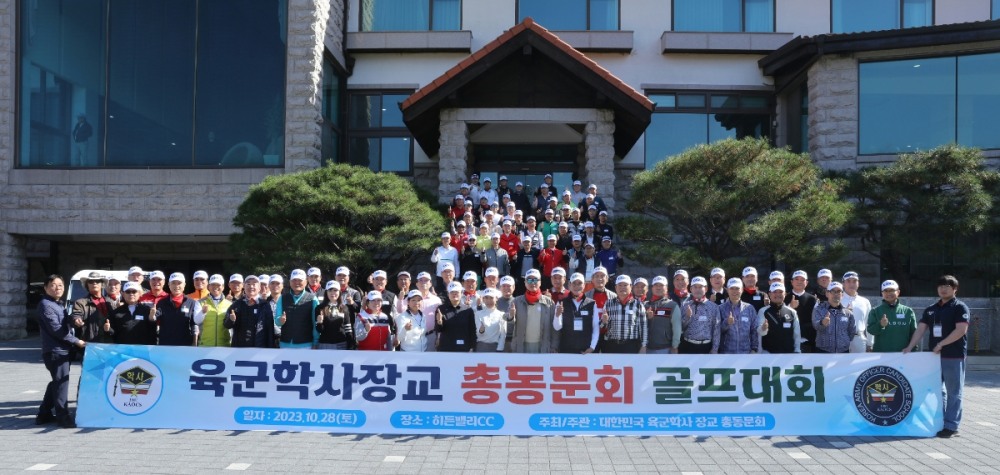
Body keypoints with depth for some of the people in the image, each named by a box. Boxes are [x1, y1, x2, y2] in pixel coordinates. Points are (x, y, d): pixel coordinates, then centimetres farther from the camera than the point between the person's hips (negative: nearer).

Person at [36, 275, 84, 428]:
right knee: (61, 383, -8)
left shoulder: (59, 304, 19)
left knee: (56, 383, 15)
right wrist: (76, 341, -15)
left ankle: (44, 414, 23)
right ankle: (63, 417, -5)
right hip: (55, 351, -9)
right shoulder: (46, 305, -10)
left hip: (62, 350, 9)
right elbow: (55, 329, -17)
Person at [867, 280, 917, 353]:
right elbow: (870, 330, -6)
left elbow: (913, 333, 7)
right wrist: (880, 325, -26)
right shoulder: (875, 311, 4)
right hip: (881, 354, -1)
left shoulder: (908, 311, 7)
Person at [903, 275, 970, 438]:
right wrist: (910, 347, -2)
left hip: (954, 356, -7)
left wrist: (941, 344, -17)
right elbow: (921, 329, 8)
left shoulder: (960, 307, -5)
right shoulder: (931, 309, 14)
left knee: (953, 392, -1)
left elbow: (961, 330, -16)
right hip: (935, 355, 7)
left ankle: (951, 426, 2)